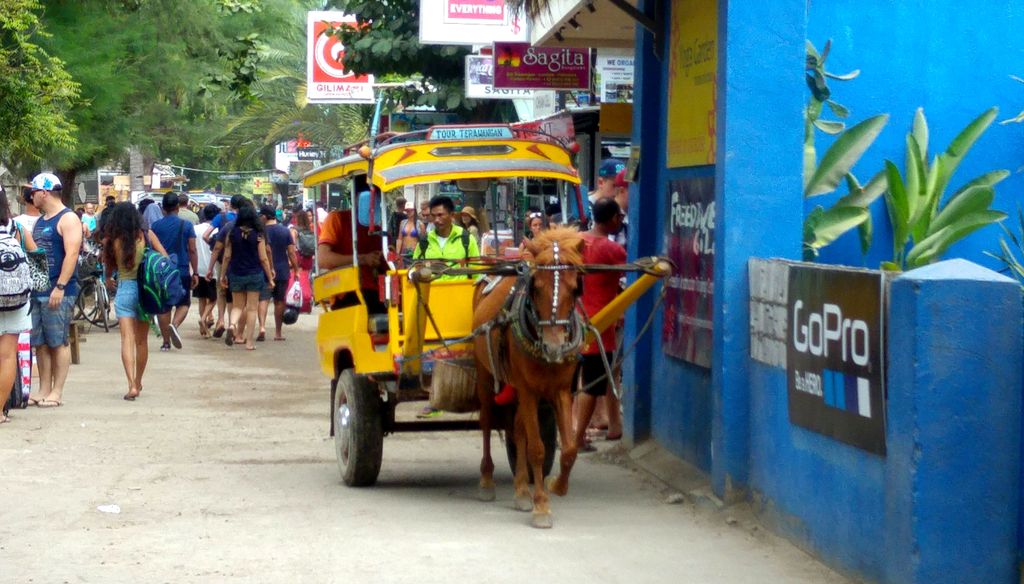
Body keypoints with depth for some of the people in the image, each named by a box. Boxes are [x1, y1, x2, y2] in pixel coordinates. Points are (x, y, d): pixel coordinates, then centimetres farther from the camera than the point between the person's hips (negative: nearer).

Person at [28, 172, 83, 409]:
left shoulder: (67, 219, -7)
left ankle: (56, 393, -1)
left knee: (58, 342, -4)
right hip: (37, 291, 8)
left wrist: (60, 287, -22)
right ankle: (44, 390, 12)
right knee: (40, 343, 7)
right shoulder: (40, 221, 19)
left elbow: (72, 254, -16)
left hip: (58, 293, -8)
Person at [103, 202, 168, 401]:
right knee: (142, 340, 15)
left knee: (127, 338, -7)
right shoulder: (147, 235, -3)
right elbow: (165, 258, -4)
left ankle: (132, 385, -21)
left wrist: (108, 279, 27)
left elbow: (108, 267, 6)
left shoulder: (112, 241, -6)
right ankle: (138, 383, 28)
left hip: (124, 290, -2)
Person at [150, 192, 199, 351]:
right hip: (182, 271, -1)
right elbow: (192, 250, -3)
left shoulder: (155, 226, 0)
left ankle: (166, 341, 8)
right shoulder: (186, 225, -2)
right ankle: (174, 325, -18)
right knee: (183, 303, 11)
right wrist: (195, 273, 3)